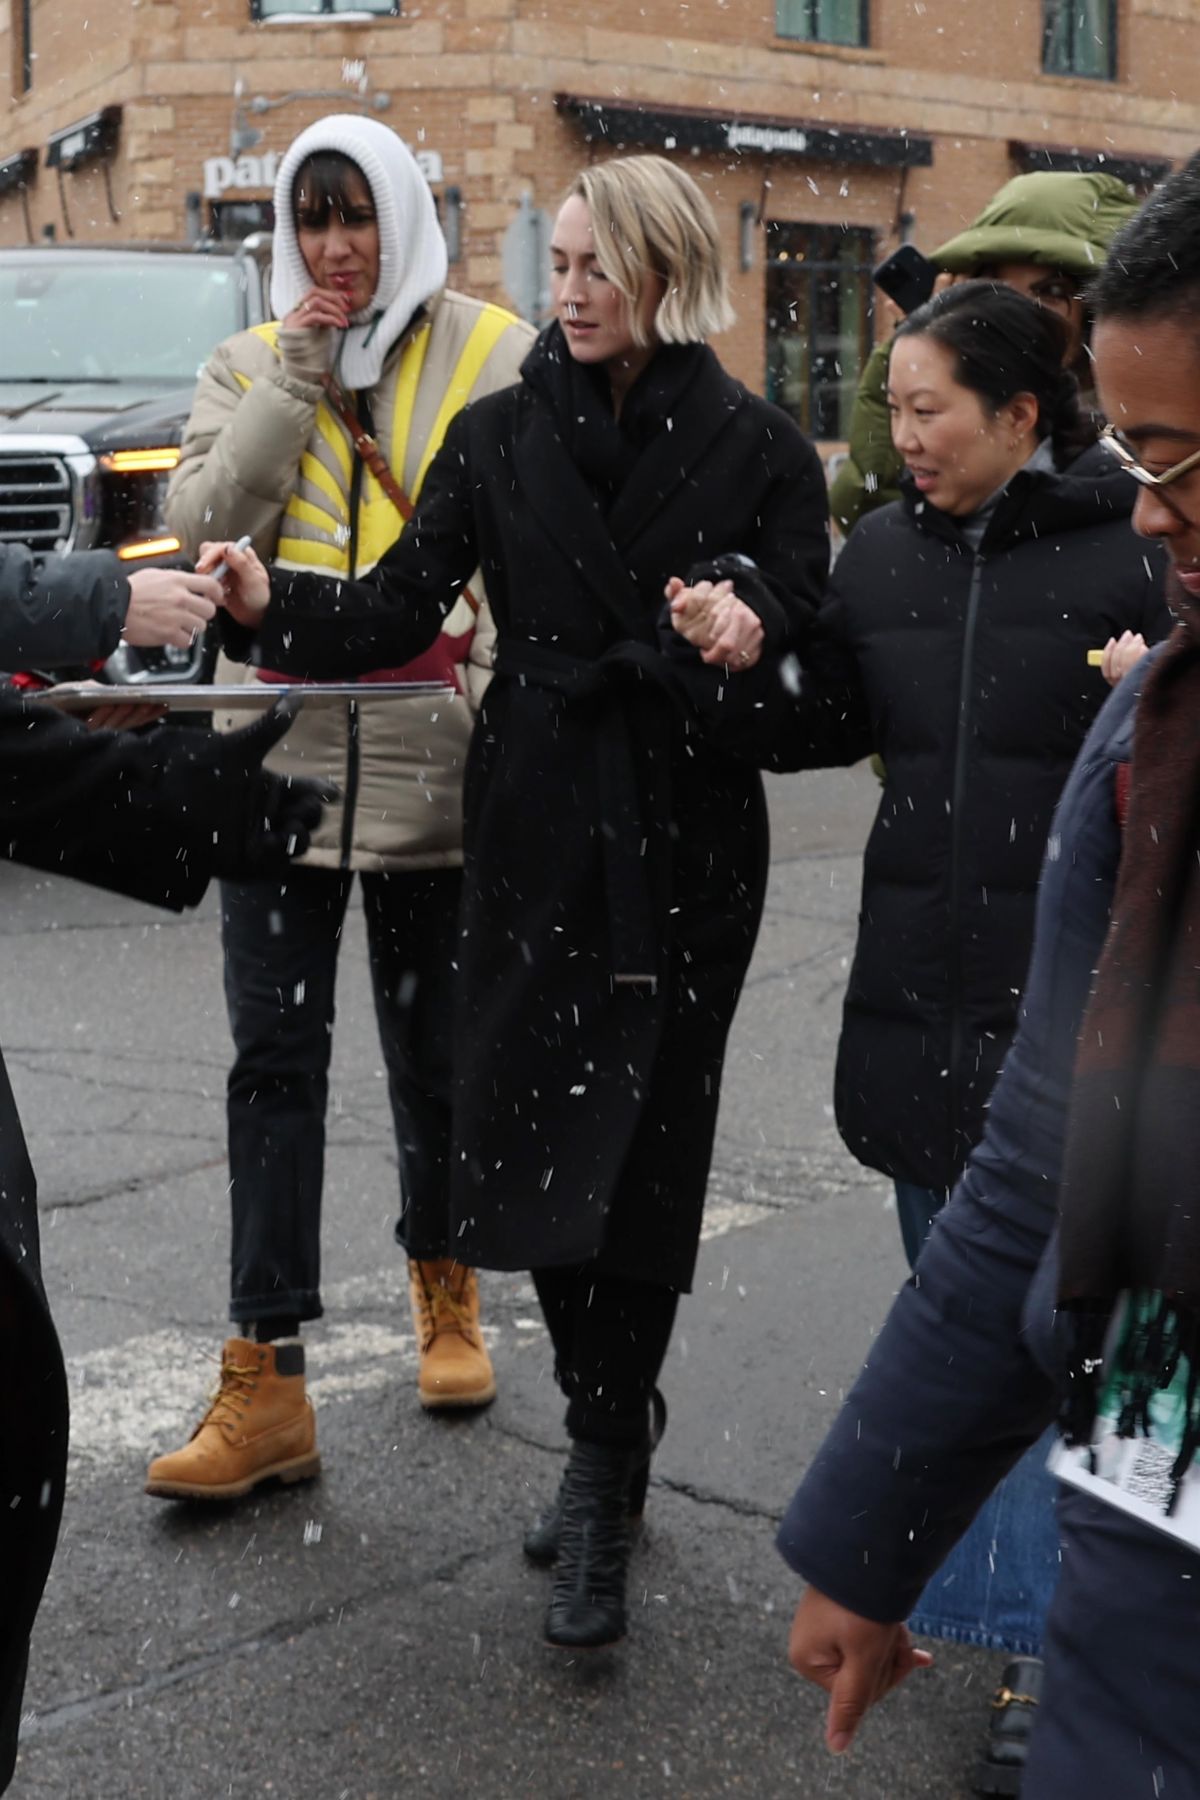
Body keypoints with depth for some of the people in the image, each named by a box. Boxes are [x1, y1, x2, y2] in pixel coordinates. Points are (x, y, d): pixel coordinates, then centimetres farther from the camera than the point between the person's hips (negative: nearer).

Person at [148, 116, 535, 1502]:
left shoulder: (496, 358, 2)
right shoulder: (248, 367, 11)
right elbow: (203, 525, -2)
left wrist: (502, 666, -14)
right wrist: (291, 381, -7)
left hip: (434, 762, -2)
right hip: (282, 750, 2)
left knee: (432, 1051, 11)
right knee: (274, 1062, -1)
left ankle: (443, 1286, 36)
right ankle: (265, 1380, 3)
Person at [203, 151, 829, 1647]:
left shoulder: (753, 447, 2)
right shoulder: (498, 437, 7)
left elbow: (806, 631, -1)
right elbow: (403, 608, 0)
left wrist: (755, 624, -24)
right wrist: (279, 603, -18)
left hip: (686, 846, -2)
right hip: (536, 839, 2)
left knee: (635, 1152, -1)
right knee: (539, 1142, 2)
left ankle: (600, 1472, 10)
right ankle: (613, 1440, 23)